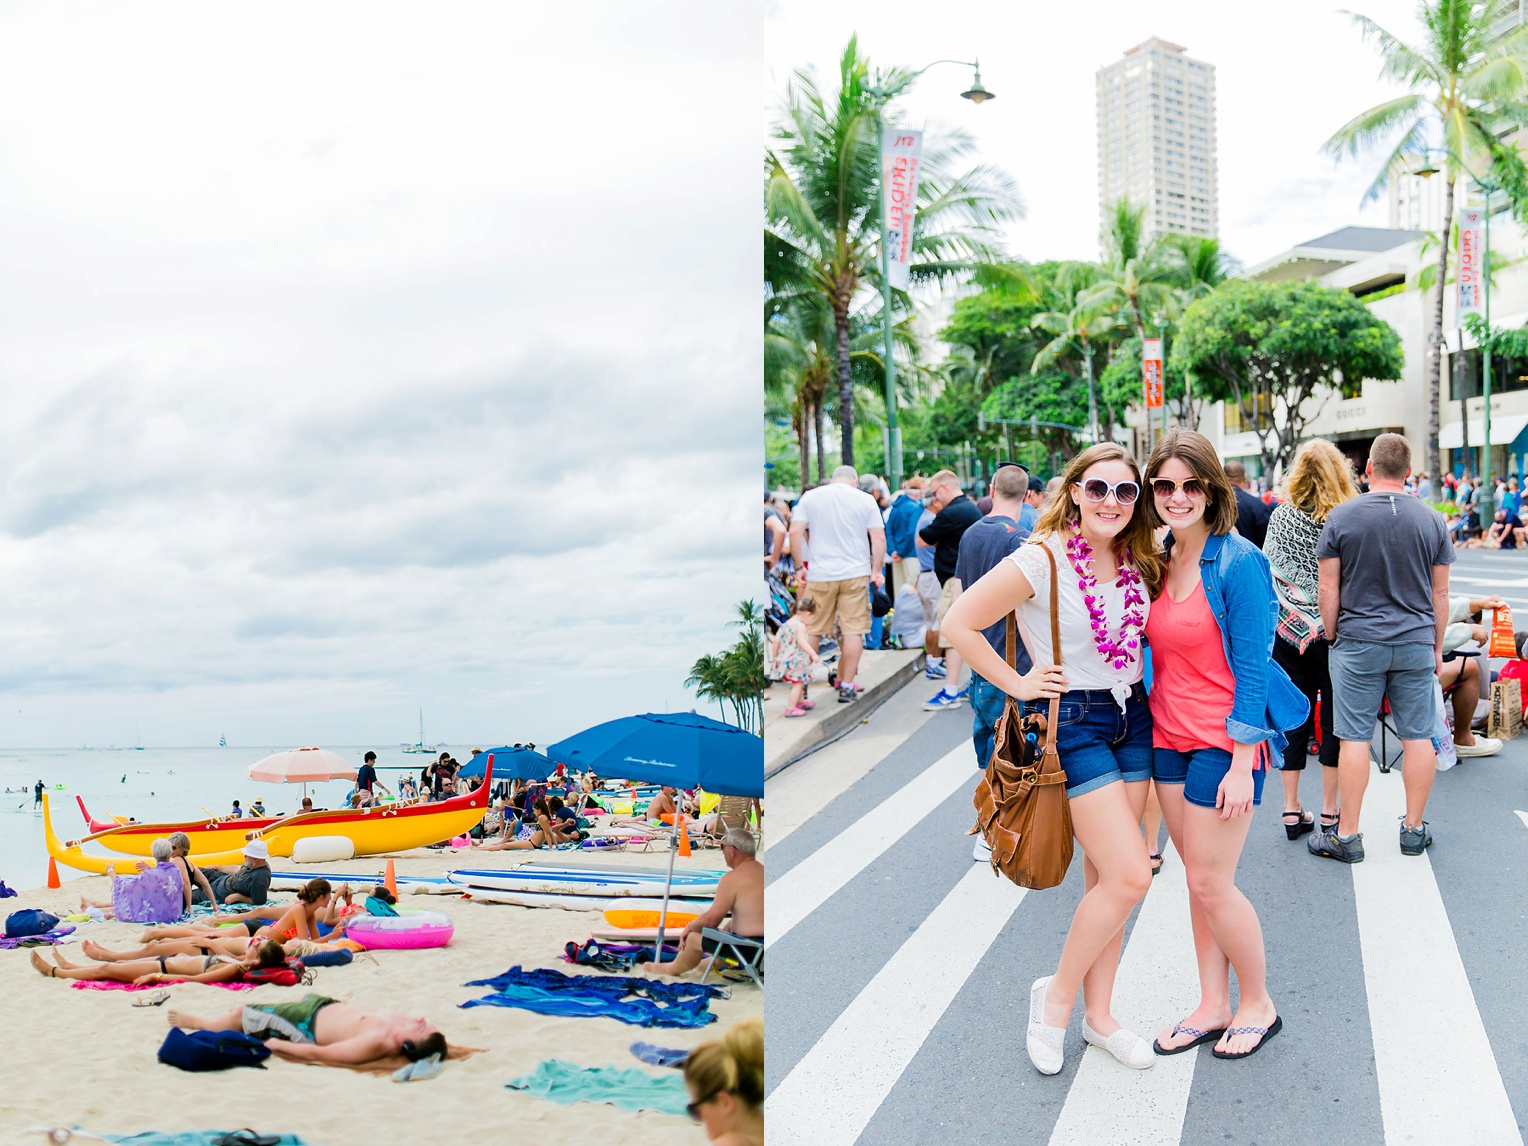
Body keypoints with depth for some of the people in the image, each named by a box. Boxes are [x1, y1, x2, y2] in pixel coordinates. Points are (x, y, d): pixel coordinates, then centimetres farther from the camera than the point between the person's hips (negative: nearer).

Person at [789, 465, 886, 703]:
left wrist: (800, 566, 6)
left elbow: (795, 532, -2)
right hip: (856, 574, -1)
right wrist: (876, 571, 9)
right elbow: (879, 538, 1)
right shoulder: (866, 500, 4)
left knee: (812, 630, 10)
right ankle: (847, 686, 5)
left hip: (819, 574, 1)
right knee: (853, 630, 4)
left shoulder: (810, 497, 4)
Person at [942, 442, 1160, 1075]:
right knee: (1129, 875, -11)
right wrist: (1019, 684, -10)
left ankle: (1098, 1014, 25)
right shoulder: (1041, 560, -16)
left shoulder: (1139, 560, 4)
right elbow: (960, 623, -14)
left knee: (1105, 876, 11)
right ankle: (1056, 995, 10)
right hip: (1072, 720, -6)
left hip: (1133, 716, 6)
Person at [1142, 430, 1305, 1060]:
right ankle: (1213, 1005, 25)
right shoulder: (1157, 559, 6)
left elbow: (1252, 669, -14)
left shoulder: (1237, 562, -14)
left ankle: (1258, 1004, 20)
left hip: (1225, 741, -6)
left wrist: (1242, 765, -16)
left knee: (1210, 884, -2)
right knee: (1196, 876, 13)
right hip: (1169, 739, 7)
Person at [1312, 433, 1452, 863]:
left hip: (1359, 643, -2)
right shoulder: (1432, 520, 2)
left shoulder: (1341, 517, -5)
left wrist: (1333, 636, 7)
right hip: (1416, 644, 2)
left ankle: (1347, 835, 6)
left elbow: (1328, 590, -5)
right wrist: (1437, 648, 16)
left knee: (1355, 737, 1)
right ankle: (1414, 829, 19)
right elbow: (1440, 594, 7)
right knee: (1418, 736, 10)